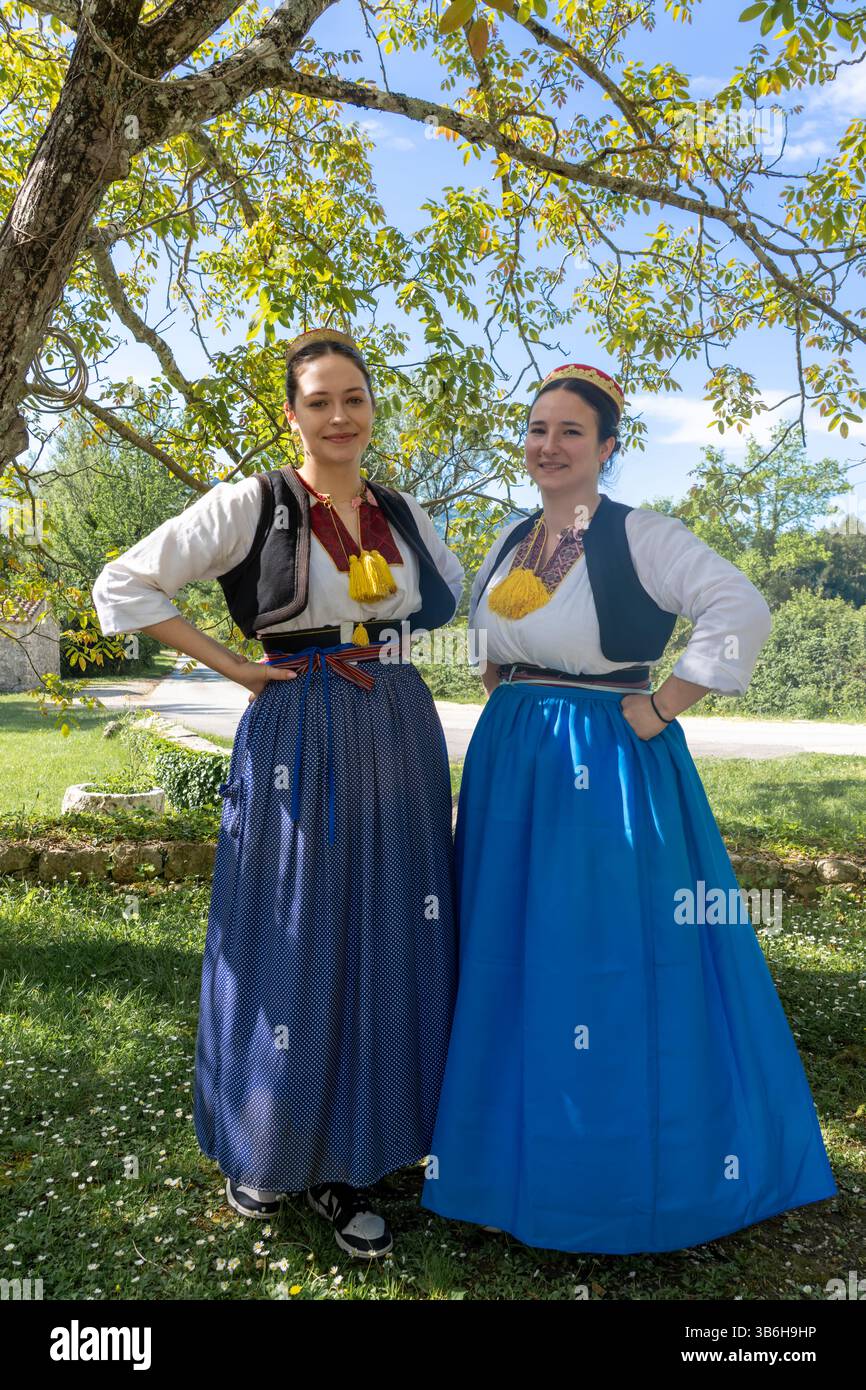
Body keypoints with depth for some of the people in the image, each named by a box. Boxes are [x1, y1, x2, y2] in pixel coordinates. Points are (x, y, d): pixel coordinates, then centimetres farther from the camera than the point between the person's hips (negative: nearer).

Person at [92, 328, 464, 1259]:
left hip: (401, 741, 5)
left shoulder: (404, 515, 9)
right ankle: (269, 1146, 30)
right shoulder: (251, 505, -4)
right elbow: (123, 586, -5)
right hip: (297, 744, -4)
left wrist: (399, 636, 9)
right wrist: (232, 666, -8)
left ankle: (349, 1164, 26)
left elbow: (451, 592, 28)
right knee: (291, 949, 5)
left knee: (387, 950, 8)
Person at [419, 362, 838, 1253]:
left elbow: (742, 613, -20)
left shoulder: (640, 536, -10)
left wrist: (661, 708, -18)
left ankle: (625, 1168, 23)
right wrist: (505, 696, 12)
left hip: (606, 767, -7)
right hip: (509, 765, 7)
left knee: (606, 956, 2)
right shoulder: (512, 541, 11)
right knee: (511, 954, 14)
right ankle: (522, 1140, 34)